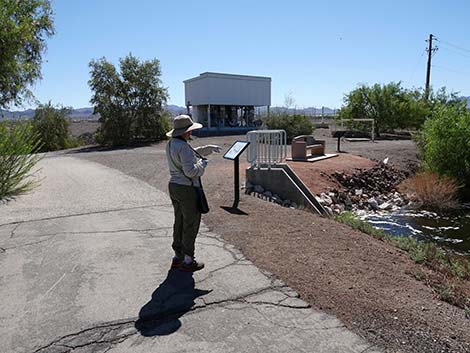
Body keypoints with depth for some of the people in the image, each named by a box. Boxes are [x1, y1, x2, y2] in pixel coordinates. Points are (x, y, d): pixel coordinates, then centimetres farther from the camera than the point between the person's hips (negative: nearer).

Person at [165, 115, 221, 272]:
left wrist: (208, 148, 20)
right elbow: (191, 171, -25)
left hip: (174, 187, 9)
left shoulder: (171, 144, 9)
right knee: (191, 224, 3)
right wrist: (203, 163, -8)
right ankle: (188, 261, 14)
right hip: (188, 189, -9)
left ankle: (178, 257, 28)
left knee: (179, 222, 18)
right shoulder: (183, 147, -21)